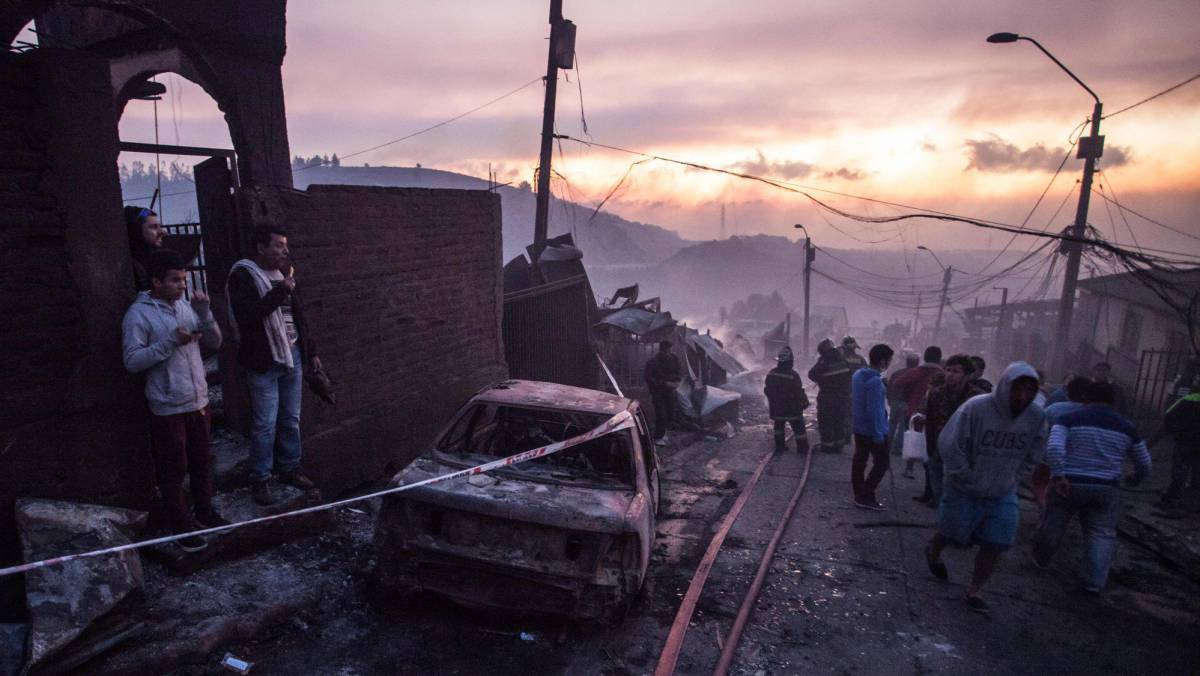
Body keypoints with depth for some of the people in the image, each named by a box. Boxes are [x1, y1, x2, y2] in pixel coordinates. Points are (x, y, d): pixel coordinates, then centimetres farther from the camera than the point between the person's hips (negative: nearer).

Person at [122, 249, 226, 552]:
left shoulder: (185, 306, 6)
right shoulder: (138, 314, -11)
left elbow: (214, 342, 5)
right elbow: (132, 360, -16)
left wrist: (204, 312, -9)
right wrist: (171, 341, -24)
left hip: (198, 402, 6)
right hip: (167, 408, -6)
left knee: (201, 462, 18)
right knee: (173, 470, 6)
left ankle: (204, 511, 34)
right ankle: (181, 526, 19)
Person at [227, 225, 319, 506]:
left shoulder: (284, 274, 13)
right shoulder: (243, 275, -8)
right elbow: (246, 315, -23)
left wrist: (310, 352, 18)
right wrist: (280, 291, -21)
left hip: (293, 356, 6)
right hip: (264, 362, -6)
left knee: (291, 420, 14)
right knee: (265, 425, -1)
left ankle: (290, 469, 27)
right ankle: (260, 481, 12)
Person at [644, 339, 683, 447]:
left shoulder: (674, 359, -2)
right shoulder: (652, 362, -17)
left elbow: (680, 371, 10)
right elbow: (649, 379, -18)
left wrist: (678, 381, -10)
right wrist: (665, 383, -23)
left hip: (670, 391, 5)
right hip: (658, 392, -5)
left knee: (670, 415, 11)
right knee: (661, 415, -9)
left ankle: (662, 431, 36)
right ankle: (658, 438, 4)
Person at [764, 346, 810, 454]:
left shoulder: (771, 373, -3)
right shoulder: (793, 375, -22)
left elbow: (767, 390, 5)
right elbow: (799, 392, -17)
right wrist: (805, 402, 0)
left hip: (776, 408, 5)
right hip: (792, 409, -5)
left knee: (779, 426, 18)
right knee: (798, 428, 8)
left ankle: (780, 446, 20)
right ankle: (802, 447, 11)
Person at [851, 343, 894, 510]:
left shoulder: (858, 374, 3)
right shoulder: (875, 381, -24)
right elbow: (874, 410, -25)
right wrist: (878, 435, -20)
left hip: (859, 428, 8)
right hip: (874, 430, -8)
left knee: (859, 461, 14)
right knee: (881, 463, 3)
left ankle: (859, 495, 23)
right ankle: (866, 497, 2)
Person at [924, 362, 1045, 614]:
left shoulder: (1036, 417, -11)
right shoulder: (975, 408, -25)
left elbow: (1033, 455, 7)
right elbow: (948, 446, -20)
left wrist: (1010, 477, 2)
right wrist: (968, 478, -14)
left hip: (1003, 495, 3)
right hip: (964, 490, -3)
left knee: (995, 545, 4)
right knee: (953, 534, 13)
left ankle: (975, 591, 24)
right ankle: (933, 551, 48)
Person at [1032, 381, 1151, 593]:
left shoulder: (1070, 419, -2)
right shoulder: (1126, 427, 7)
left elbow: (1054, 447, -20)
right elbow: (1144, 462, 17)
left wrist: (1058, 475, -18)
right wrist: (1136, 478, 36)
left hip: (1069, 485, -1)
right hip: (1105, 489, 1)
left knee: (1053, 525, 14)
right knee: (1102, 534, 10)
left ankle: (1040, 560, 33)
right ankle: (1094, 581, 3)